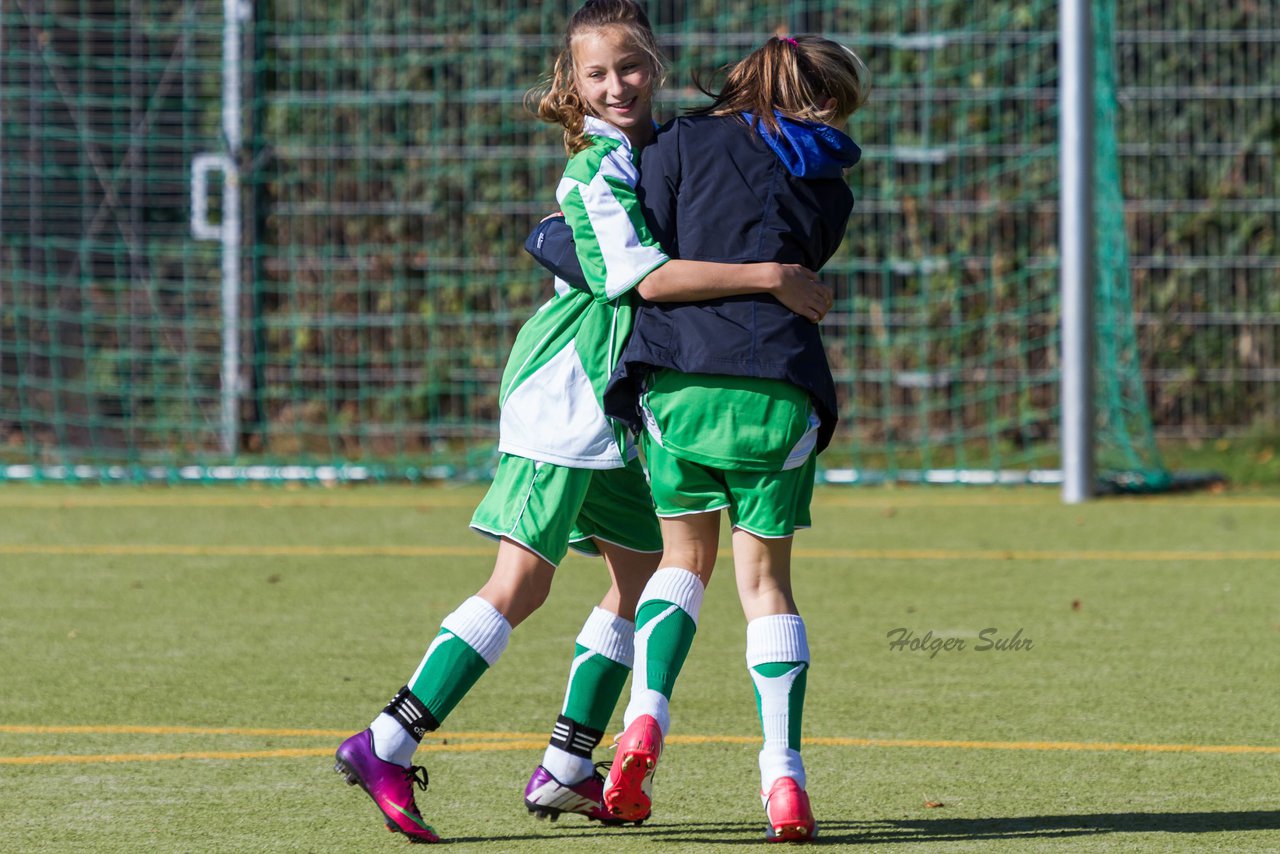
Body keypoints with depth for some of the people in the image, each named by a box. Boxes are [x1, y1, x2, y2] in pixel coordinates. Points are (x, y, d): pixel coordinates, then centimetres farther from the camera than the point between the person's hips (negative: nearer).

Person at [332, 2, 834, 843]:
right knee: (521, 582, -14)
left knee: (644, 573, 10)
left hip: (619, 401, 9)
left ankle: (565, 770, 15)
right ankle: (384, 748, -15)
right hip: (564, 390, -9)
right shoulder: (594, 175, -15)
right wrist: (766, 277, -28)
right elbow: (640, 275, -27)